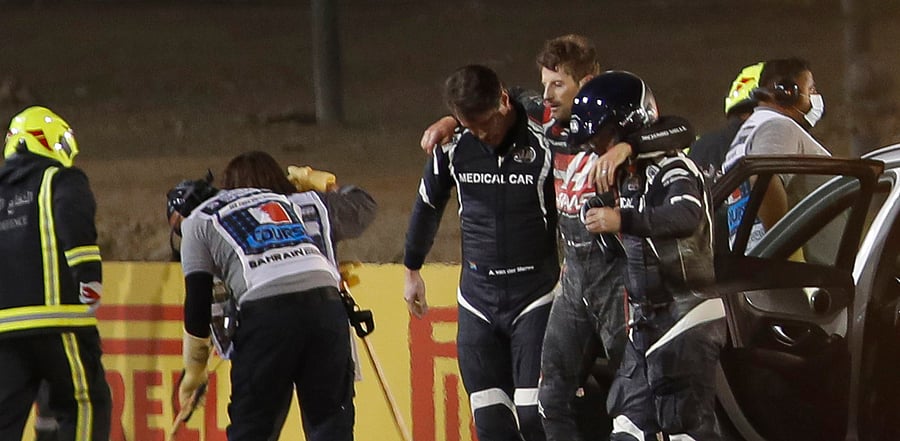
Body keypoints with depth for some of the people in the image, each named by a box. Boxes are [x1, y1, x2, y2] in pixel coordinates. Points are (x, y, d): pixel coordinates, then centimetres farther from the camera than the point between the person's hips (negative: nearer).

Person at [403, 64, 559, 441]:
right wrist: (412, 269, 28)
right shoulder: (454, 149, -1)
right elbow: (427, 205, 18)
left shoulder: (544, 145, -14)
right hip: (478, 299, 4)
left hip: (535, 297, -4)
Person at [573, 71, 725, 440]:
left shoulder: (672, 170, -16)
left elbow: (685, 217, -38)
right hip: (646, 323, 10)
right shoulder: (626, 177, 14)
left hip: (686, 319, -10)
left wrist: (623, 220, -49)